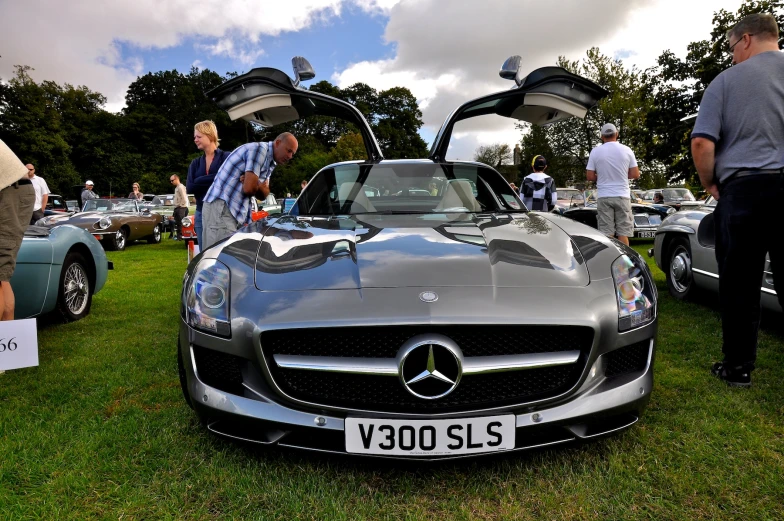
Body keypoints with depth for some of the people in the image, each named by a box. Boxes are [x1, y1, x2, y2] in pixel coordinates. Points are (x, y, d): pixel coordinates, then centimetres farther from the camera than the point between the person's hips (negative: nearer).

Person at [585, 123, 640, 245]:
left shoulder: (595, 151, -1)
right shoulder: (626, 150, 1)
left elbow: (589, 176, -1)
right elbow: (635, 174, 2)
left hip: (603, 197, 0)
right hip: (622, 196, 0)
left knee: (606, 234, 0)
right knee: (623, 233, 3)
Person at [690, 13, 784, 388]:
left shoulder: (726, 80, 3)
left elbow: (702, 143, -7)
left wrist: (710, 184, 8)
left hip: (742, 189, -2)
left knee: (739, 285, 5)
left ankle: (738, 367, 12)